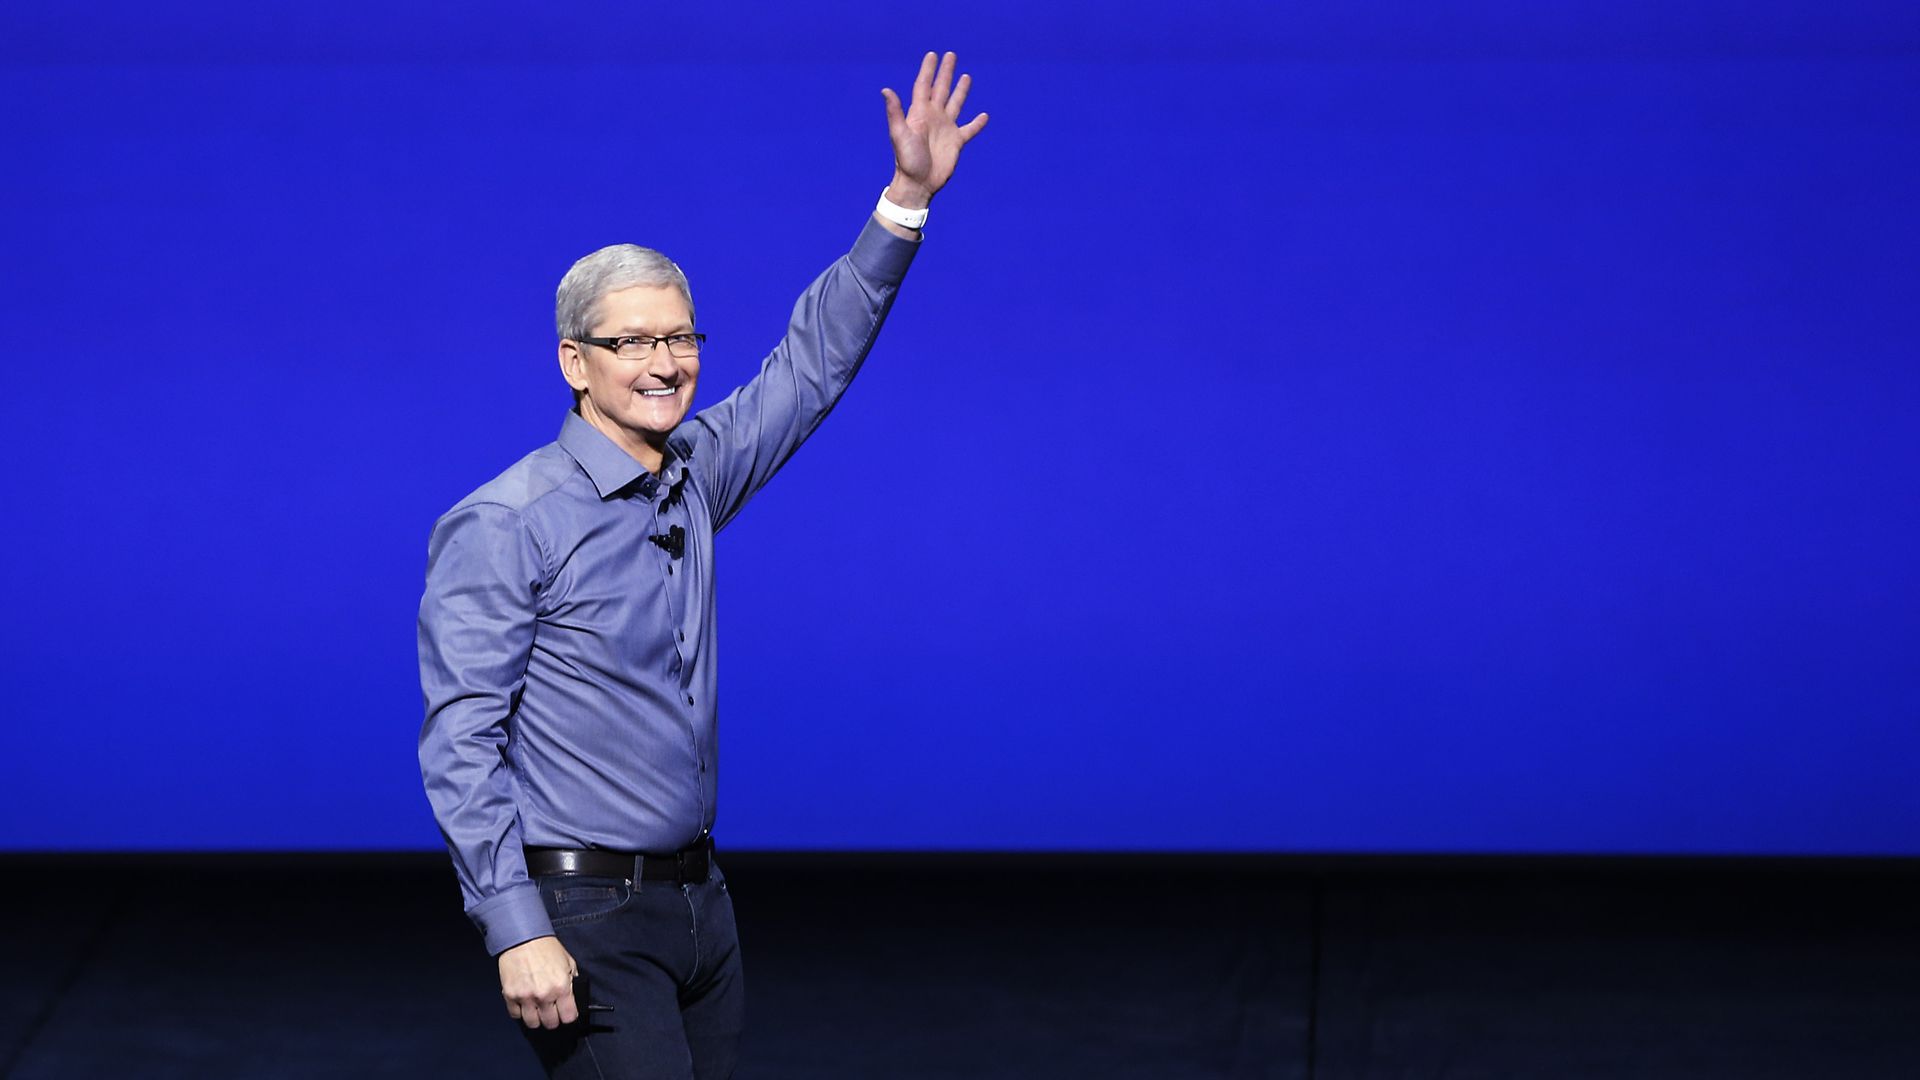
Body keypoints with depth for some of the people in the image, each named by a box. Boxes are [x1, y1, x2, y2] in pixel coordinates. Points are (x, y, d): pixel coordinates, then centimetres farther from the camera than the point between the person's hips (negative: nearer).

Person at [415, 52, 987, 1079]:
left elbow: (810, 365, 18)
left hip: (697, 904, 7)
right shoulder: (505, 524, -12)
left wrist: (905, 201, 10)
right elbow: (460, 743, -15)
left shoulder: (692, 477, 8)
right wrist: (516, 931, -21)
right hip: (582, 919, -7)